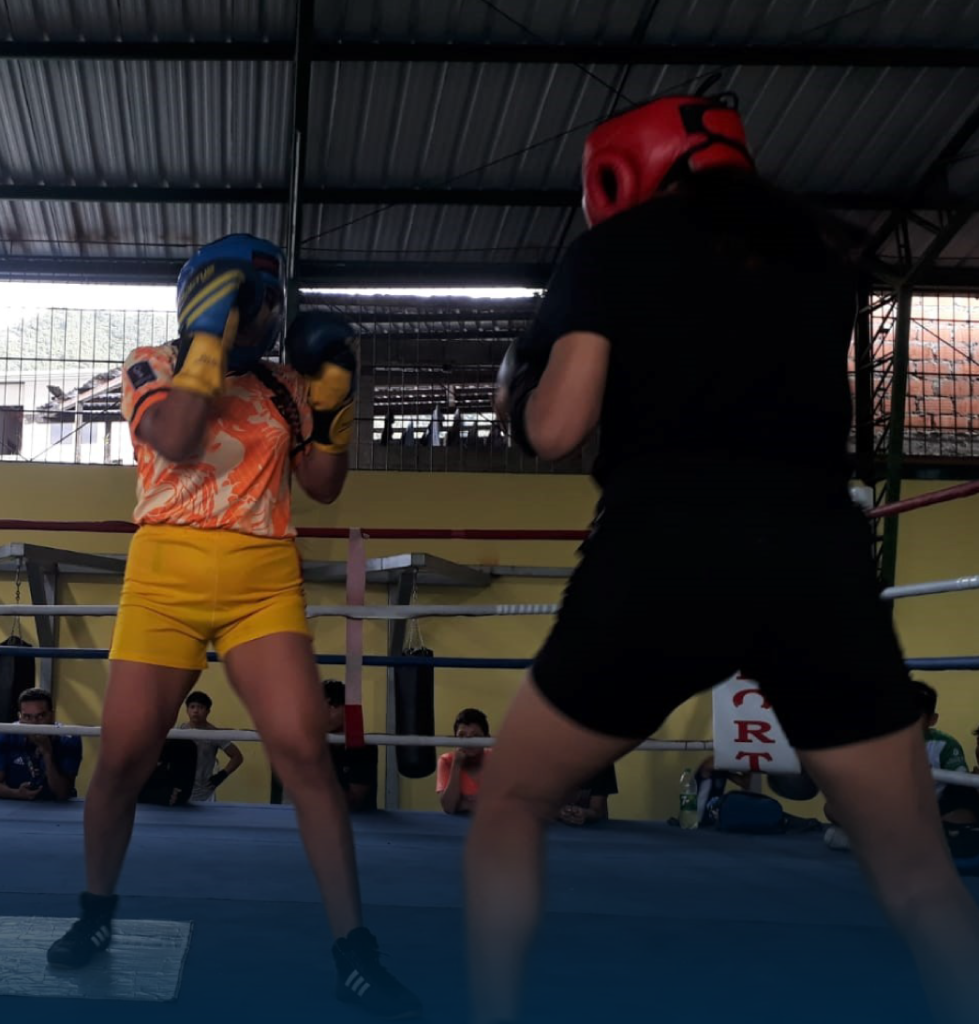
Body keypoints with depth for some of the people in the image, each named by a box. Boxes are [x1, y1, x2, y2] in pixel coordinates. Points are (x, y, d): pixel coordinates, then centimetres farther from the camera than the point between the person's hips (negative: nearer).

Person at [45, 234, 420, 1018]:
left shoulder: (284, 387, 15)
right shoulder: (154, 365, 6)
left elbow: (324, 486, 16)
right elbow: (174, 442, -13)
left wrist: (333, 400, 4)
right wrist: (210, 337, -11)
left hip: (265, 581, 2)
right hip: (169, 573, -1)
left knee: (305, 750, -12)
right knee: (124, 757, 0)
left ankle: (354, 951, -9)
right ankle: (97, 911, 26)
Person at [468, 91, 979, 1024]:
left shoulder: (614, 250, 10)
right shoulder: (817, 245, 22)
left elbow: (554, 432, 2)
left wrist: (512, 388, 23)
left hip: (665, 550, -3)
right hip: (820, 552, 3)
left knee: (509, 803, 18)